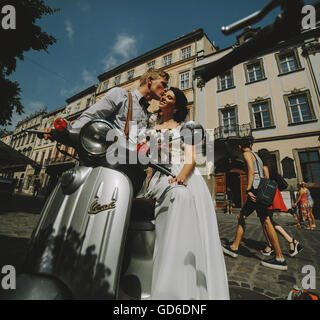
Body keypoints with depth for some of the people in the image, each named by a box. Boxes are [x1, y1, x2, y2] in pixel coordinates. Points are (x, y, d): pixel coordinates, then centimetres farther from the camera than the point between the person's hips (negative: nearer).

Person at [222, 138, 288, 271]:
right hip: (261, 188, 10)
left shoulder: (247, 154, -2)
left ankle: (280, 259, 0)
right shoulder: (257, 156, 24)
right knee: (241, 217, 9)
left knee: (266, 222, -8)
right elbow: (266, 176, 23)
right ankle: (234, 247, 14)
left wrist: (248, 190, -20)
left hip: (255, 188, -10)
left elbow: (251, 171, -16)